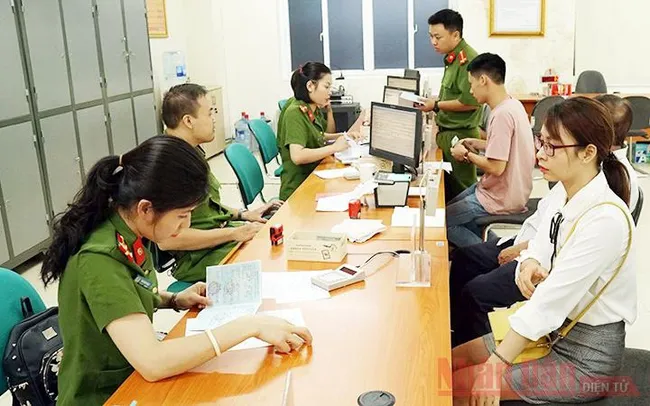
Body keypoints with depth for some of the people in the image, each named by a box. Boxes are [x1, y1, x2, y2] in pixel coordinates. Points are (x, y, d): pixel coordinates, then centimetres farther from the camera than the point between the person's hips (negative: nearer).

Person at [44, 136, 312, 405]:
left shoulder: (125, 234, -5)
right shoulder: (99, 260, -28)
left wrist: (174, 300, -2)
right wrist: (249, 326, -31)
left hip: (131, 376, 7)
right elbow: (152, 363, -35)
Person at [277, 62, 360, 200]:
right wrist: (334, 147, -23)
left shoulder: (315, 110, 7)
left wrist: (342, 136, 8)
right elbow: (297, 156, -29)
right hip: (298, 189, -8)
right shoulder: (295, 113, -17)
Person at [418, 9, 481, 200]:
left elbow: (470, 102, -23)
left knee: (461, 191, 2)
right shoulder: (452, 58, 10)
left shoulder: (467, 59, -18)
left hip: (460, 136, -9)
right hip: (448, 133, 9)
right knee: (448, 186, 14)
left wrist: (436, 105, -15)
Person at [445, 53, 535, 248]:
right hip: (513, 191, 10)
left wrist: (467, 154, -13)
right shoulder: (513, 104, 4)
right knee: (453, 207, 22)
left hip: (502, 200, -10)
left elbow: (496, 167, -27)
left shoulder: (502, 115, -26)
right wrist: (478, 144, 8)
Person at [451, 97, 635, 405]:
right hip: (553, 330, 8)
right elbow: (538, 252, 5)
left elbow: (550, 299, -30)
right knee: (451, 362, 7)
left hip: (586, 359, -7)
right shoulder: (564, 195, -1)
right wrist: (529, 264, -21)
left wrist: (494, 367, -28)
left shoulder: (606, 219, -28)